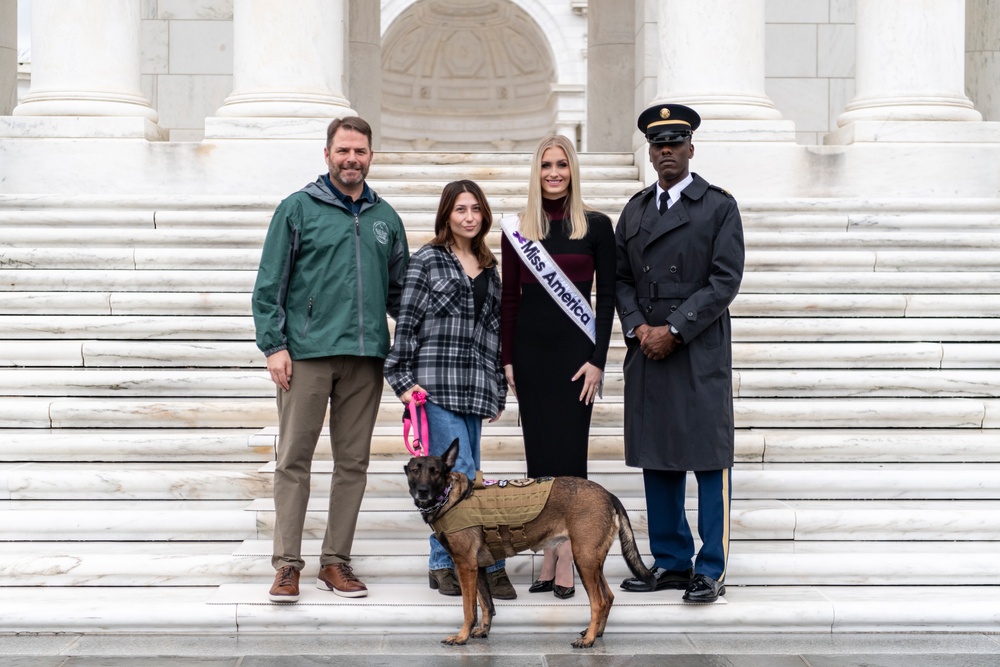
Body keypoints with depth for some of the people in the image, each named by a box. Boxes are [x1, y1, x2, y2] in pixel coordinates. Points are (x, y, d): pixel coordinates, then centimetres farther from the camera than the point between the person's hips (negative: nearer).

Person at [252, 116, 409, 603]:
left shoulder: (385, 217, 14)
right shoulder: (298, 209, 2)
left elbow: (398, 290, 20)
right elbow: (270, 284, -1)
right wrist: (273, 344, -9)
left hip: (365, 357, 4)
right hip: (307, 354, -4)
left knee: (353, 463, 7)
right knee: (294, 458, -2)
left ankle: (336, 561, 15)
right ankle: (287, 564, 3)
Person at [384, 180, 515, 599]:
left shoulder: (488, 267, 17)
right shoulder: (427, 260, 1)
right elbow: (406, 322, -3)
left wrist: (497, 389, 18)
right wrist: (404, 379, -9)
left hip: (474, 386, 6)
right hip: (436, 383, -5)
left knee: (451, 478, 7)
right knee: (462, 475, -12)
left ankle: (444, 566, 13)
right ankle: (490, 563, -10)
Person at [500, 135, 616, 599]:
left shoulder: (596, 226, 1)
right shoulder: (518, 229, 7)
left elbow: (607, 296, 0)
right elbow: (509, 298, 8)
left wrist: (597, 359, -7)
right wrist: (508, 360, 2)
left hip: (574, 351, -2)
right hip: (530, 351, 2)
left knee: (568, 452, -4)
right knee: (539, 453, 4)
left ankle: (565, 564, -1)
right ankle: (550, 557, 10)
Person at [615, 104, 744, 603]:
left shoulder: (719, 207, 0)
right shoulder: (635, 210, 15)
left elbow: (725, 281, -8)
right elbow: (621, 279, 14)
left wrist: (674, 330, -13)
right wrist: (637, 328, -3)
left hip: (700, 353, -5)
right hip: (646, 353, 5)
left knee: (709, 461, -4)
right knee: (655, 460, 7)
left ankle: (711, 570, 1)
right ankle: (671, 562, 16)